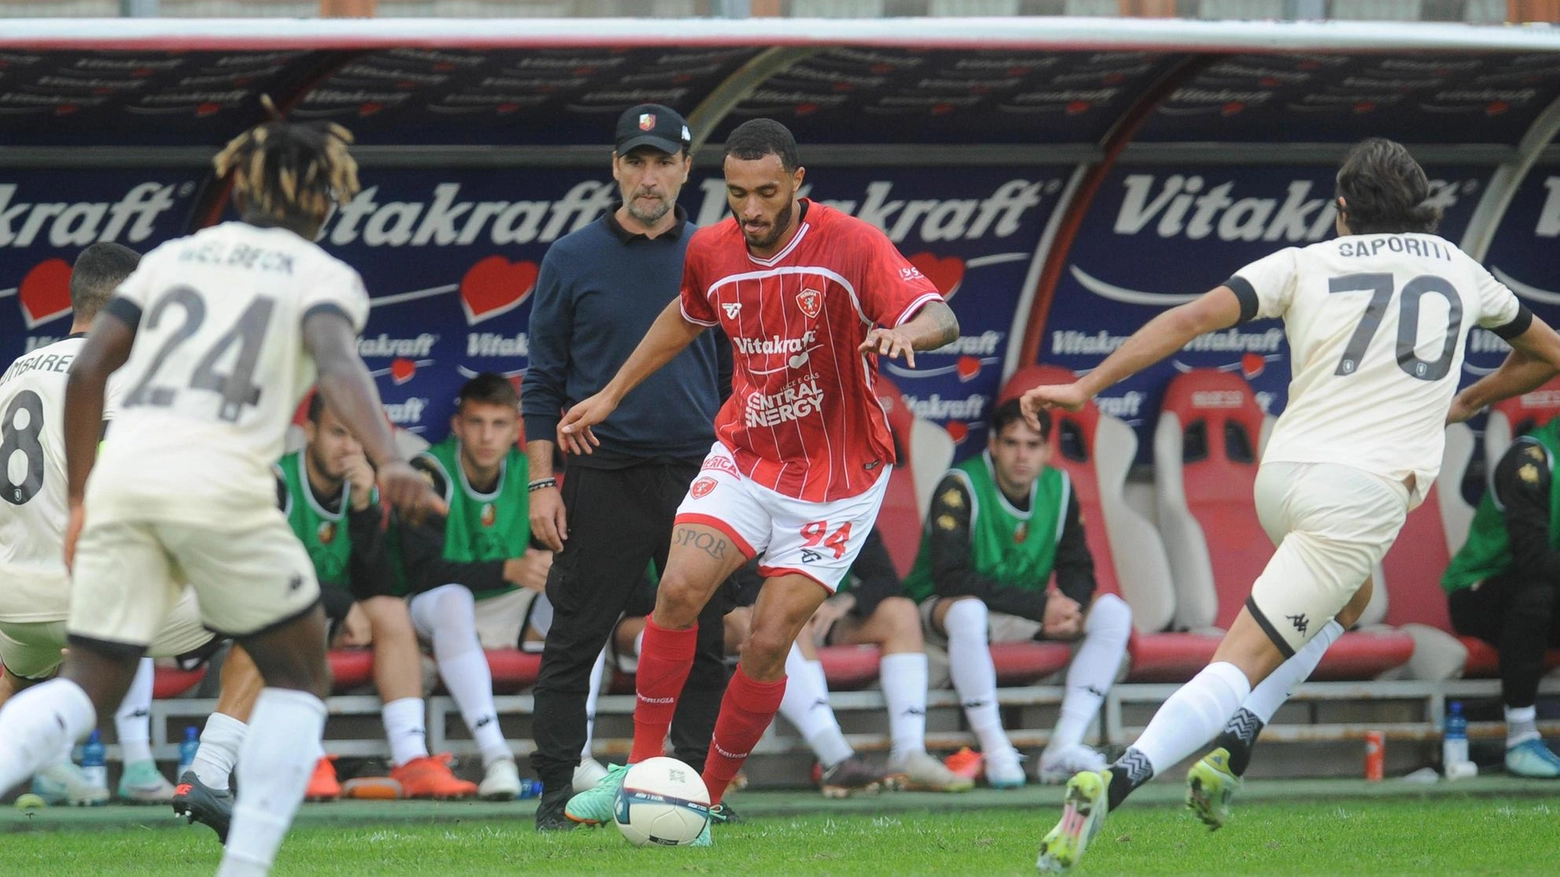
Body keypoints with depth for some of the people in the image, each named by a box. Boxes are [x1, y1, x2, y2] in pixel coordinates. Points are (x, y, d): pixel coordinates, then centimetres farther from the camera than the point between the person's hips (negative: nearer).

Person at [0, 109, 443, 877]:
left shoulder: (174, 256, 22)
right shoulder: (322, 276, 10)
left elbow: (86, 370, 15)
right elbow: (337, 364, -12)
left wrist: (80, 501, 23)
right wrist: (388, 463, -28)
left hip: (124, 468, 4)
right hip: (220, 480, -4)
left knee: (89, 686, 9)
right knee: (299, 675, 15)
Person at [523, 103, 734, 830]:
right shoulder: (572, 261, 2)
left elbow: (734, 374, 15)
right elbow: (543, 380, 4)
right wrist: (541, 482, -3)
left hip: (697, 476, 2)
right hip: (603, 479, -2)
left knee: (703, 646, 2)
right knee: (573, 642, -1)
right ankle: (555, 792, 4)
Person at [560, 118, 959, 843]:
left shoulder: (850, 246, -18)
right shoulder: (710, 252, -3)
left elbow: (943, 320, -27)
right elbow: (684, 318, 20)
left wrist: (906, 331, -50)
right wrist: (610, 395, 22)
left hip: (835, 478, -3)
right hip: (744, 457, 3)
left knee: (768, 642, -9)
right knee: (679, 588, -19)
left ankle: (708, 801, 9)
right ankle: (643, 769, -4)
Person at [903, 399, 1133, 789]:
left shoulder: (1059, 488, 2)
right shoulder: (959, 487, -17)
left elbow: (1077, 567, 7)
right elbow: (950, 578, -26)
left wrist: (1069, 609, -19)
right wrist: (1040, 607, -27)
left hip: (1026, 619, 6)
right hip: (944, 608, -6)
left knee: (1112, 611, -13)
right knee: (967, 611, -41)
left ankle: (1064, 747, -24)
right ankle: (995, 753, -34)